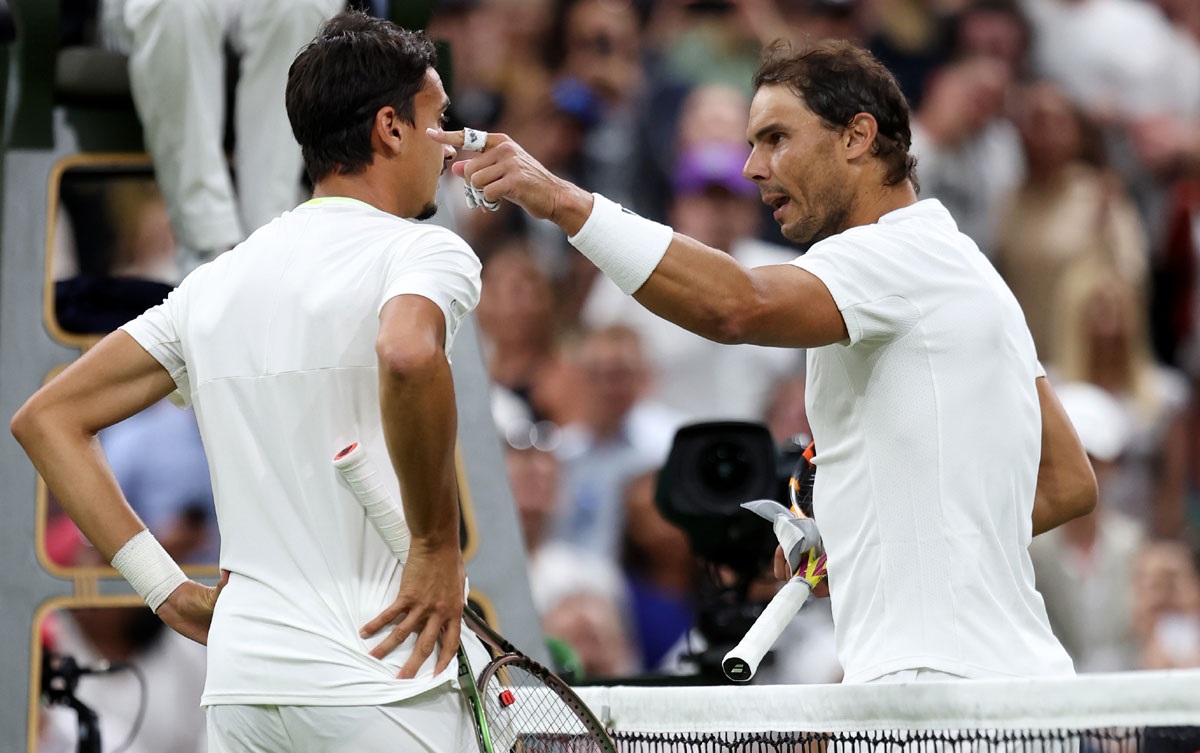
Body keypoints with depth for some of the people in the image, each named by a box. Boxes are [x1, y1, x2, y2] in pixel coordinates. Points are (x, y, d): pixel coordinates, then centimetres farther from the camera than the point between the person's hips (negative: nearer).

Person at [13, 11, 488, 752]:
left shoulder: (218, 281, 15)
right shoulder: (425, 251, -5)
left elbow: (48, 418, 17)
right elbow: (407, 354, -30)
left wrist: (169, 589, 13)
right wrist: (439, 545, -17)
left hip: (239, 687, 6)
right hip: (378, 687, -6)